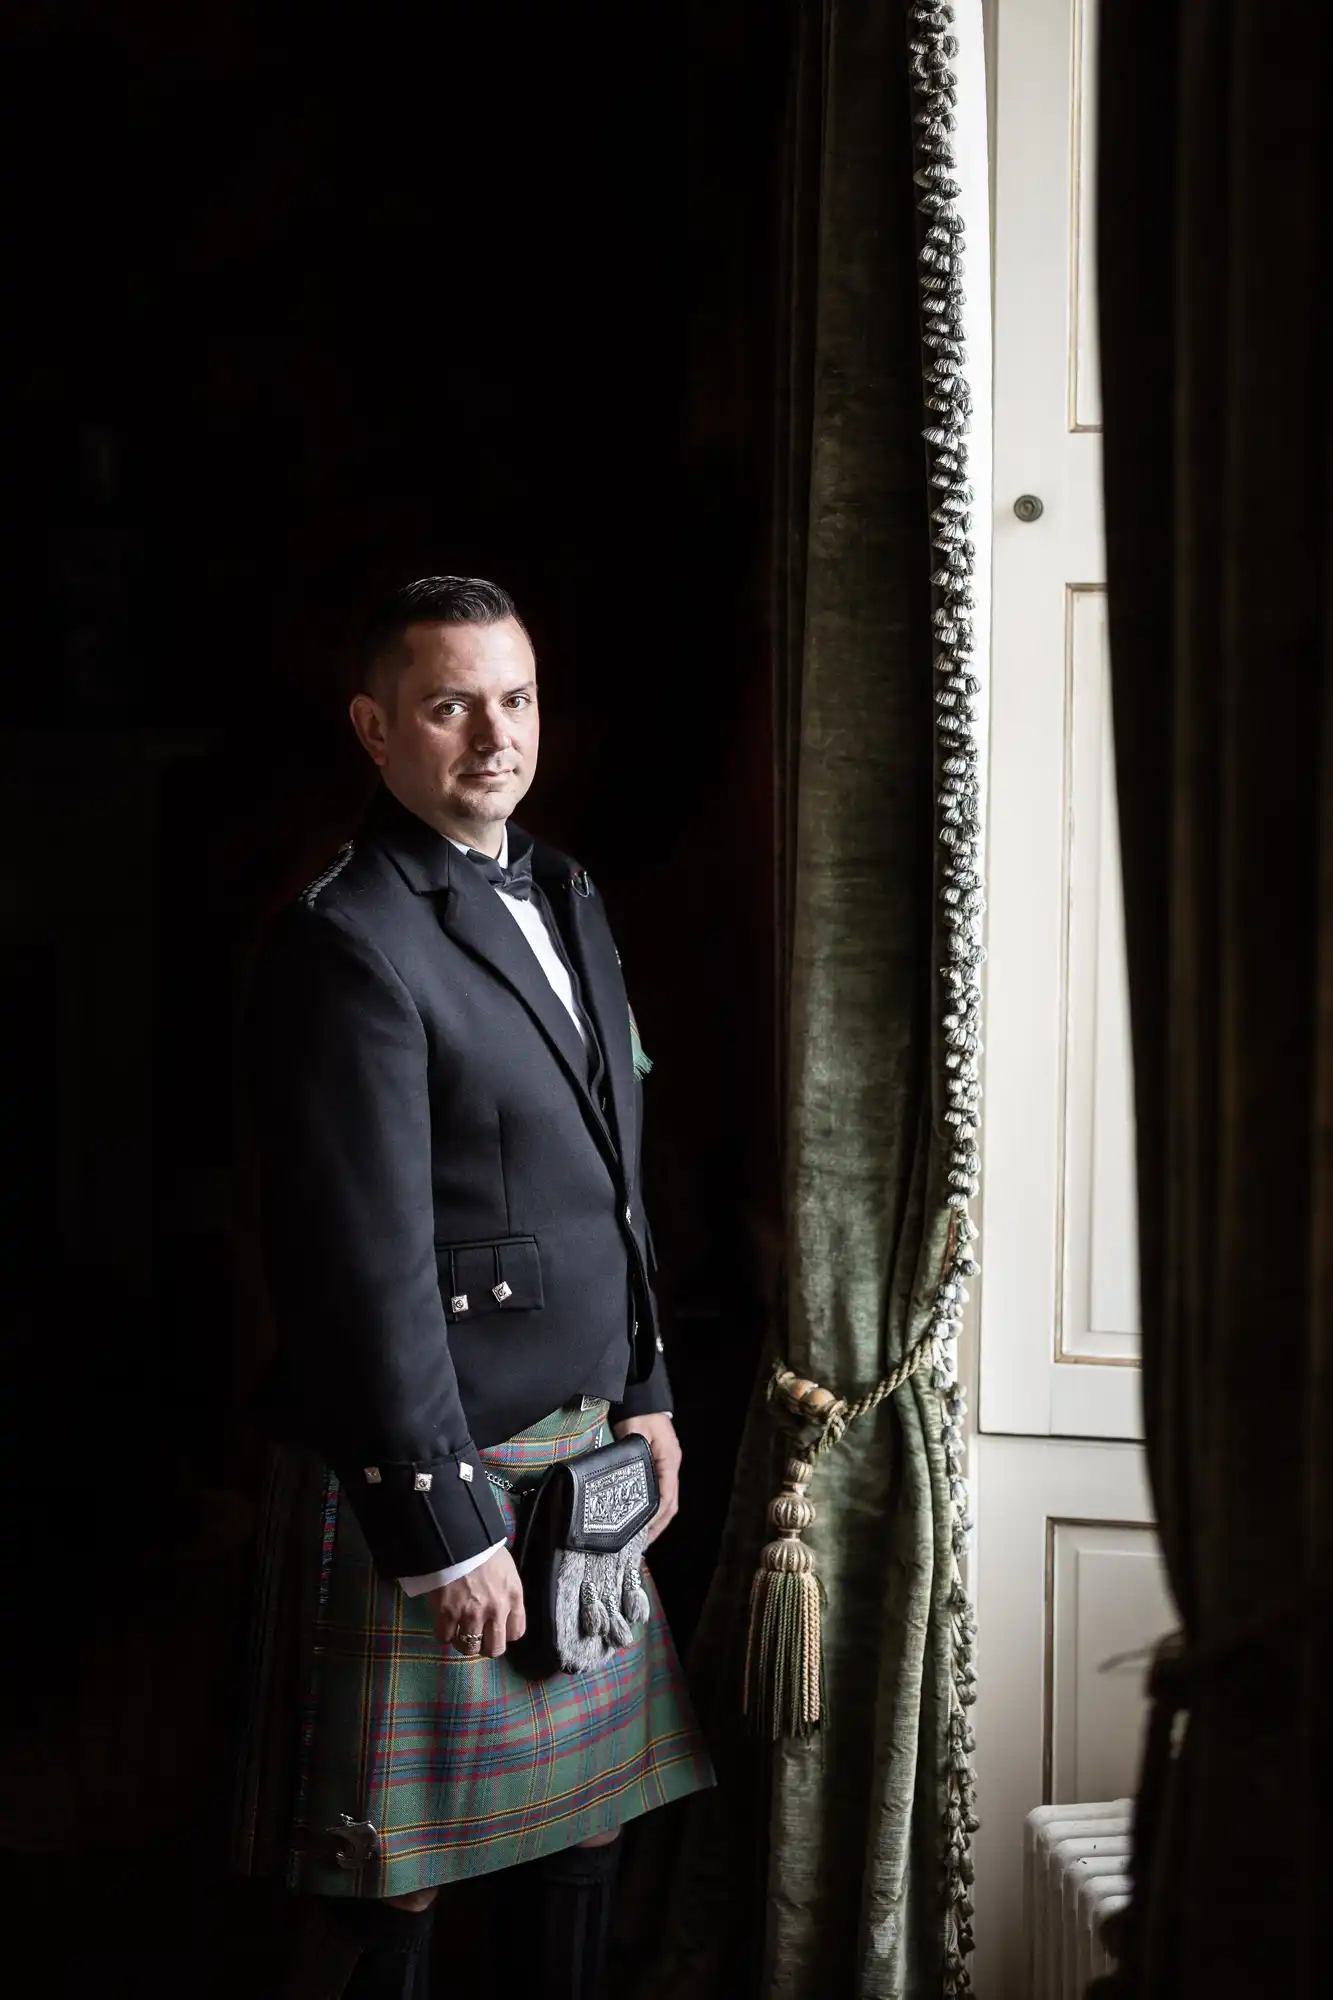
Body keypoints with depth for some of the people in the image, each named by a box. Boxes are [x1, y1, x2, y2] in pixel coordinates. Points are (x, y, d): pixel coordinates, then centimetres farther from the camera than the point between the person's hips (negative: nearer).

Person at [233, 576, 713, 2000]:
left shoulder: (562, 895, 12)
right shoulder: (347, 942, -17)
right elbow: (369, 1270, -20)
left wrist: (645, 1391, 16)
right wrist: (446, 1534, -19)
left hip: (584, 1451, 8)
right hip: (436, 1469, -8)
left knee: (587, 1824, 18)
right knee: (397, 1884, 5)